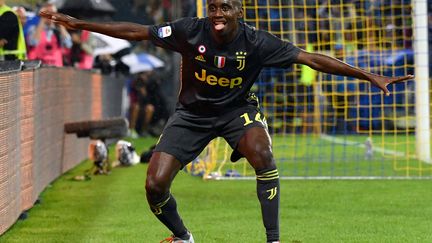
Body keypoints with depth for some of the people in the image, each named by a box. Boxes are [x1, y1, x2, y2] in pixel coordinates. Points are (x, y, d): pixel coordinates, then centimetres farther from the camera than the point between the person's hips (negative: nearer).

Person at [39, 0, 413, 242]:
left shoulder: (256, 42, -21)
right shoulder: (190, 31, -19)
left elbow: (312, 59, -21)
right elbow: (136, 32, -12)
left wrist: (371, 76, -24)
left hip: (236, 109, -1)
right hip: (192, 113, 1)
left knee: (261, 151, -35)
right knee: (155, 186, -12)